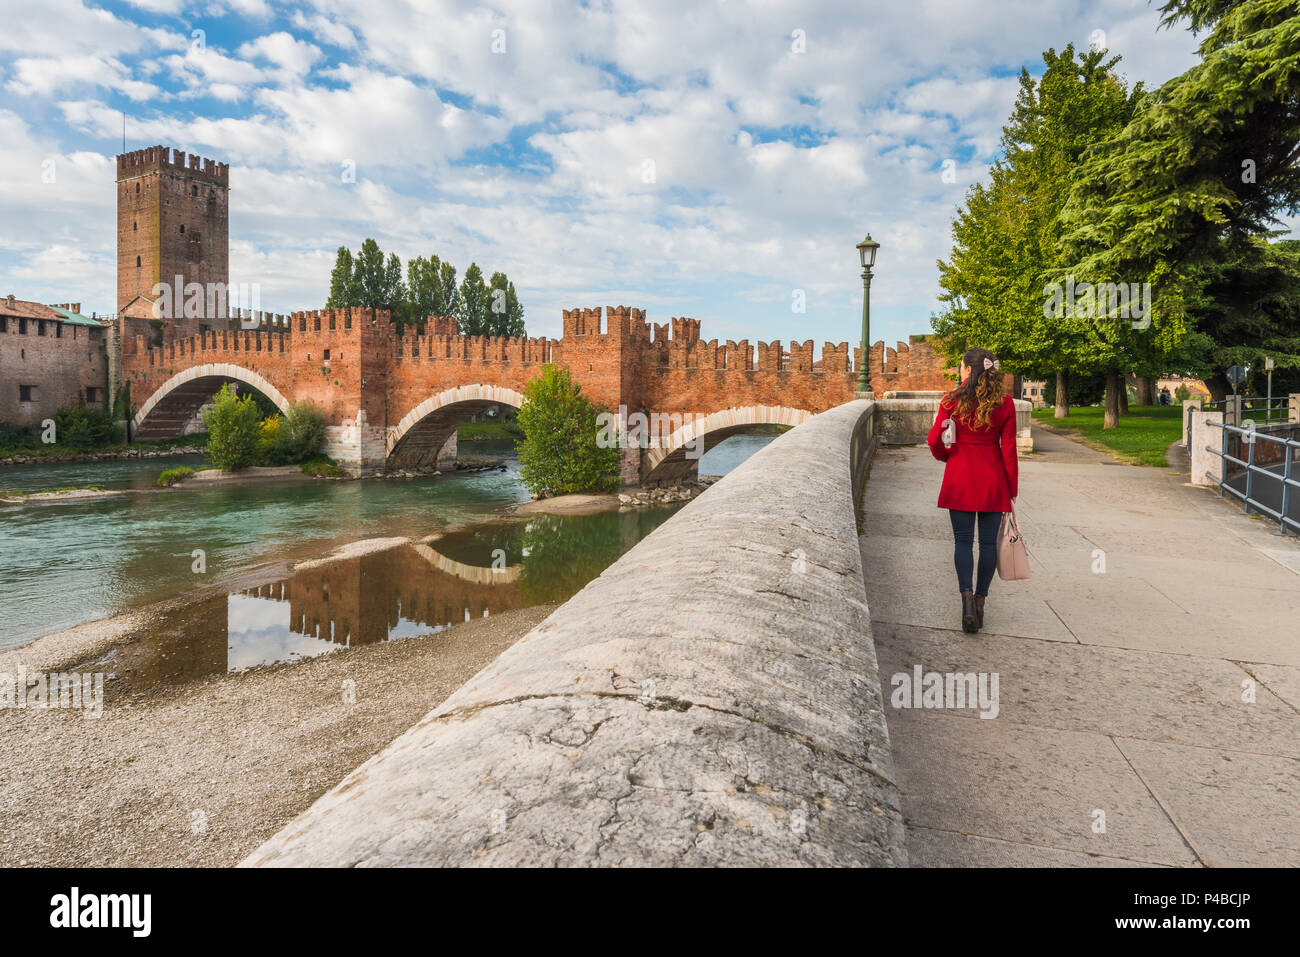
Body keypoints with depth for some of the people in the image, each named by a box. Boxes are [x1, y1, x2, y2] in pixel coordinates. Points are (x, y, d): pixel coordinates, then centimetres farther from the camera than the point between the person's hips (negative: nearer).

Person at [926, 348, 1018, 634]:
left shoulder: (952, 400, -7)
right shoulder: (1005, 403, -2)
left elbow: (935, 441, -4)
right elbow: (1008, 449, -1)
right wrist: (1012, 489, 6)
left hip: (960, 476, -1)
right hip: (993, 478, 1)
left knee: (963, 541, 5)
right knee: (988, 542, 10)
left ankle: (967, 600, -12)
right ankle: (980, 601, 14)